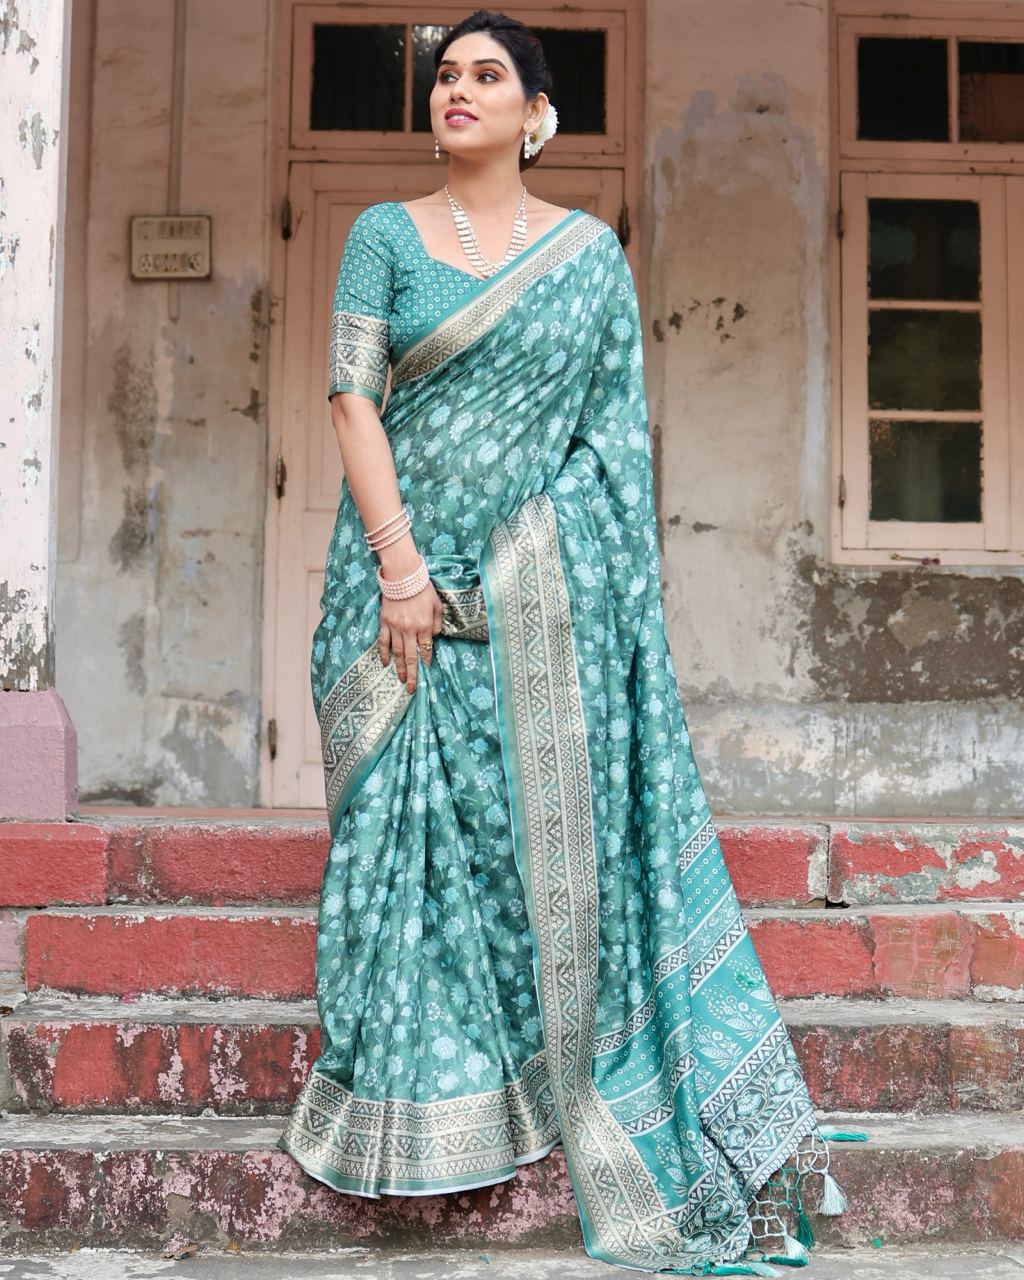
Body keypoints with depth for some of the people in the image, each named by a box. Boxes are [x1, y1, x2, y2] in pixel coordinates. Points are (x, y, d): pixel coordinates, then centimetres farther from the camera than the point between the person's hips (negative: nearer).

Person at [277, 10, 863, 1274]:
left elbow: (615, 433, 6)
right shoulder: (384, 235, 6)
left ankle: (563, 1074, 16)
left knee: (558, 813, 1)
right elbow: (353, 399, -2)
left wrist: (609, 583, -3)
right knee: (416, 819, 1)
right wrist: (400, 566, -12)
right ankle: (422, 1090, 13)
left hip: (548, 578, 0)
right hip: (409, 557, 0)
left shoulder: (590, 250, 8)